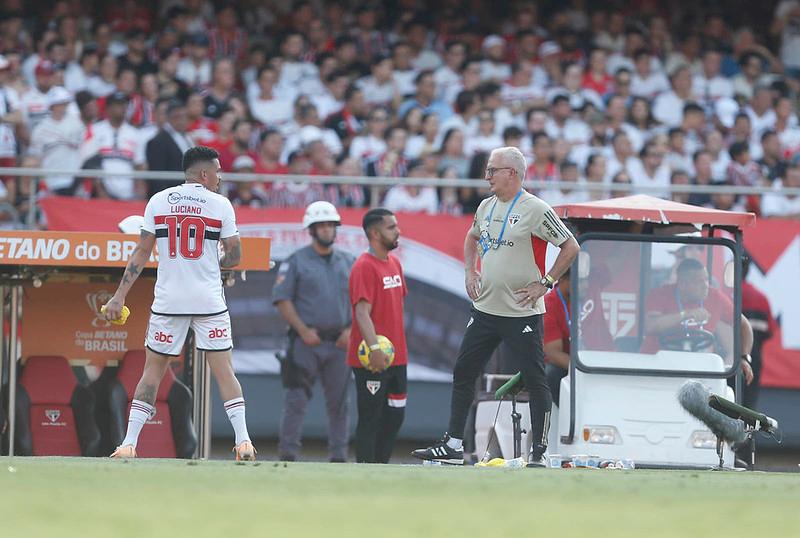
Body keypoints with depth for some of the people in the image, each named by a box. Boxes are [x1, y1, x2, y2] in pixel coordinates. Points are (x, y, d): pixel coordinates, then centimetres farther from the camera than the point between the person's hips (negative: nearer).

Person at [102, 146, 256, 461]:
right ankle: (243, 442, -8)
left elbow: (142, 253, 3)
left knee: (153, 370, 8)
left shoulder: (158, 201, 4)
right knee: (223, 370, 1)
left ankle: (129, 443, 2)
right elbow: (234, 257, 1)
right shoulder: (220, 205, -1)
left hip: (168, 301, 2)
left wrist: (120, 296, 5)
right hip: (209, 301, -2)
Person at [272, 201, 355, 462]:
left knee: (339, 402, 5)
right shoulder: (296, 261, 2)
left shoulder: (348, 262, 14)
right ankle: (288, 455, -5)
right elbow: (282, 299, -4)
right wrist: (303, 330, -13)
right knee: (296, 400, -8)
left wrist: (351, 330, 0)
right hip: (306, 342, -4)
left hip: (339, 343, 4)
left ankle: (338, 455, 11)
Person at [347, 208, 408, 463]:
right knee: (370, 418, -5)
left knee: (395, 415, 10)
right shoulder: (364, 267, -14)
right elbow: (362, 311, -22)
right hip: (371, 362, -9)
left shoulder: (394, 263, 14)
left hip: (396, 357, 9)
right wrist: (374, 348, -32)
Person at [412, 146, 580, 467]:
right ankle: (452, 446, 11)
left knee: (535, 380, -2)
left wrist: (545, 284, -12)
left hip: (523, 313, -7)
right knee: (463, 373, 6)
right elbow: (472, 238, 29)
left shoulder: (535, 210, -12)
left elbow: (571, 248, -10)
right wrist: (470, 270, 13)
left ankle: (539, 452, 3)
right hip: (485, 308, 7)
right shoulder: (487, 207, 9)